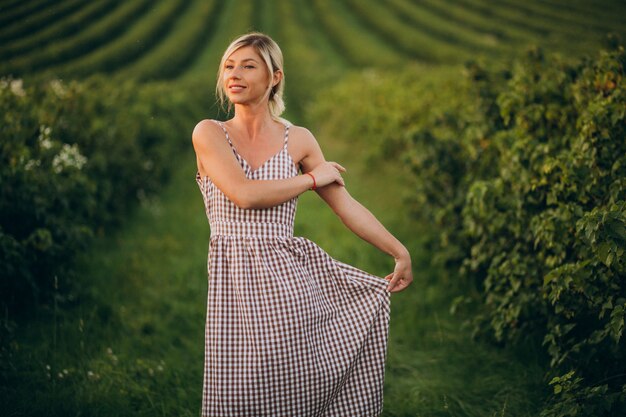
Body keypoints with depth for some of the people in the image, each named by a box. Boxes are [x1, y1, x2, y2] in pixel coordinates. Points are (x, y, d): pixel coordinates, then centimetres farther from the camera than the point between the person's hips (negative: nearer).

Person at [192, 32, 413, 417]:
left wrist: (401, 253, 8)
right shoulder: (209, 134, 1)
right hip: (235, 284, -1)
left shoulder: (298, 140, 7)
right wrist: (312, 177, -2)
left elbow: (347, 205, 9)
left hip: (288, 281, 1)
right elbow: (243, 194, -13)